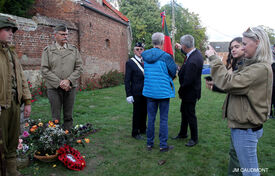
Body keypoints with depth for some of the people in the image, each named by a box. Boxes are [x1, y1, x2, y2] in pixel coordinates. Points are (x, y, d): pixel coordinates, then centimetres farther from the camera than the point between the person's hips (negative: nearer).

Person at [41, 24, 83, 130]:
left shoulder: (74, 50, 9)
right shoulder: (47, 50, 3)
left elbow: (79, 67, 4)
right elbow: (44, 70, -4)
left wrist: (69, 80, -10)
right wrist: (59, 83, -12)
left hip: (70, 87, 2)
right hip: (54, 88, -2)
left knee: (68, 116, 10)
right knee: (55, 117, 3)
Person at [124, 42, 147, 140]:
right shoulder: (130, 63, -6)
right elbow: (127, 80, -8)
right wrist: (128, 95, -14)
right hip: (137, 93, -5)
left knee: (144, 112, 16)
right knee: (137, 113, 3)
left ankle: (143, 129, 33)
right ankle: (135, 133, 17)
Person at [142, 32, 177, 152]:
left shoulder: (145, 56, 2)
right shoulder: (165, 57, -14)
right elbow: (174, 72, -3)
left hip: (149, 91, 5)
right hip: (163, 91, -4)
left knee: (151, 118, 13)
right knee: (163, 119, 6)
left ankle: (149, 143, 22)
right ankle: (163, 145, 13)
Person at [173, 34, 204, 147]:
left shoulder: (192, 62, -32)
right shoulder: (196, 52, -2)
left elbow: (187, 81, -27)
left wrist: (180, 92, -13)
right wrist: (181, 48, 26)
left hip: (190, 92, -10)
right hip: (189, 91, 10)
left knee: (190, 115, 5)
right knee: (184, 111, 22)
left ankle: (194, 139, 23)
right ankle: (183, 133, 39)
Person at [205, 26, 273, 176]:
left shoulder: (261, 68, -20)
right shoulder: (252, 65, 12)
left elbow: (228, 83, -25)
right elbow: (234, 83, 12)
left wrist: (213, 58, -17)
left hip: (246, 129, -9)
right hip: (241, 125, 10)